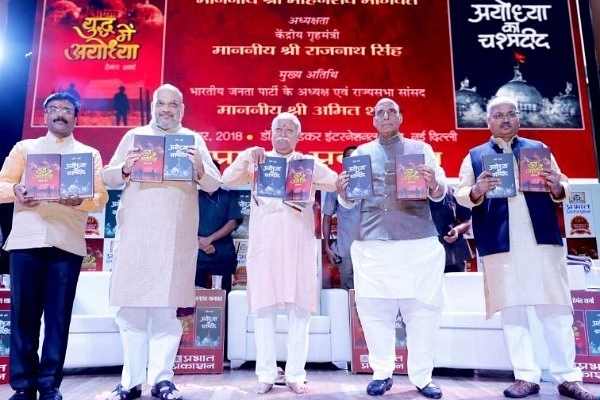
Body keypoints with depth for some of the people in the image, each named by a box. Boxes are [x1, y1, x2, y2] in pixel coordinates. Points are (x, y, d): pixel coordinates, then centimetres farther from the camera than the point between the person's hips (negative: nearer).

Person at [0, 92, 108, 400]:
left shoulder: (90, 154, 15)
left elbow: (101, 197, 4)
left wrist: (79, 199, -18)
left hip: (68, 244, 0)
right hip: (26, 241, 1)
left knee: (59, 316, 1)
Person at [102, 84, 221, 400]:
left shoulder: (194, 140, 11)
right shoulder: (133, 136, 15)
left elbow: (214, 185, 4)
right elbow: (108, 177, 11)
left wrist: (199, 169, -18)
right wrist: (125, 169, -11)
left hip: (176, 237, -1)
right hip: (134, 234, 2)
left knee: (167, 309, 0)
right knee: (130, 308, 2)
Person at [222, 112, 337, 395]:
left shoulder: (309, 163, 10)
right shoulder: (257, 162, 10)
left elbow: (334, 183, -4)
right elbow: (228, 180, -2)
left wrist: (308, 165, -20)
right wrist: (246, 156, -15)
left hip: (299, 244, 0)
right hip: (264, 243, 0)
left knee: (299, 307, 1)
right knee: (264, 307, 1)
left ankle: (295, 374, 11)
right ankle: (266, 375, 11)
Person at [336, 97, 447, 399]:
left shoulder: (421, 148, 14)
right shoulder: (360, 153, 16)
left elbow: (440, 194, 8)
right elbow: (349, 202, 13)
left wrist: (434, 185, -16)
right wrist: (341, 190, -10)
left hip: (419, 241, 0)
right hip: (373, 242, 1)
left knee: (422, 307, 0)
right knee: (373, 307, -1)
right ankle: (382, 373, 14)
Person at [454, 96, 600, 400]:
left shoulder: (539, 149, 17)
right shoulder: (474, 156, 12)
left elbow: (561, 190, 13)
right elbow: (460, 195, 2)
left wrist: (557, 187, -11)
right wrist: (477, 191, -20)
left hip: (543, 239, 1)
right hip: (500, 243, -1)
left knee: (556, 309, 3)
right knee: (511, 310, 2)